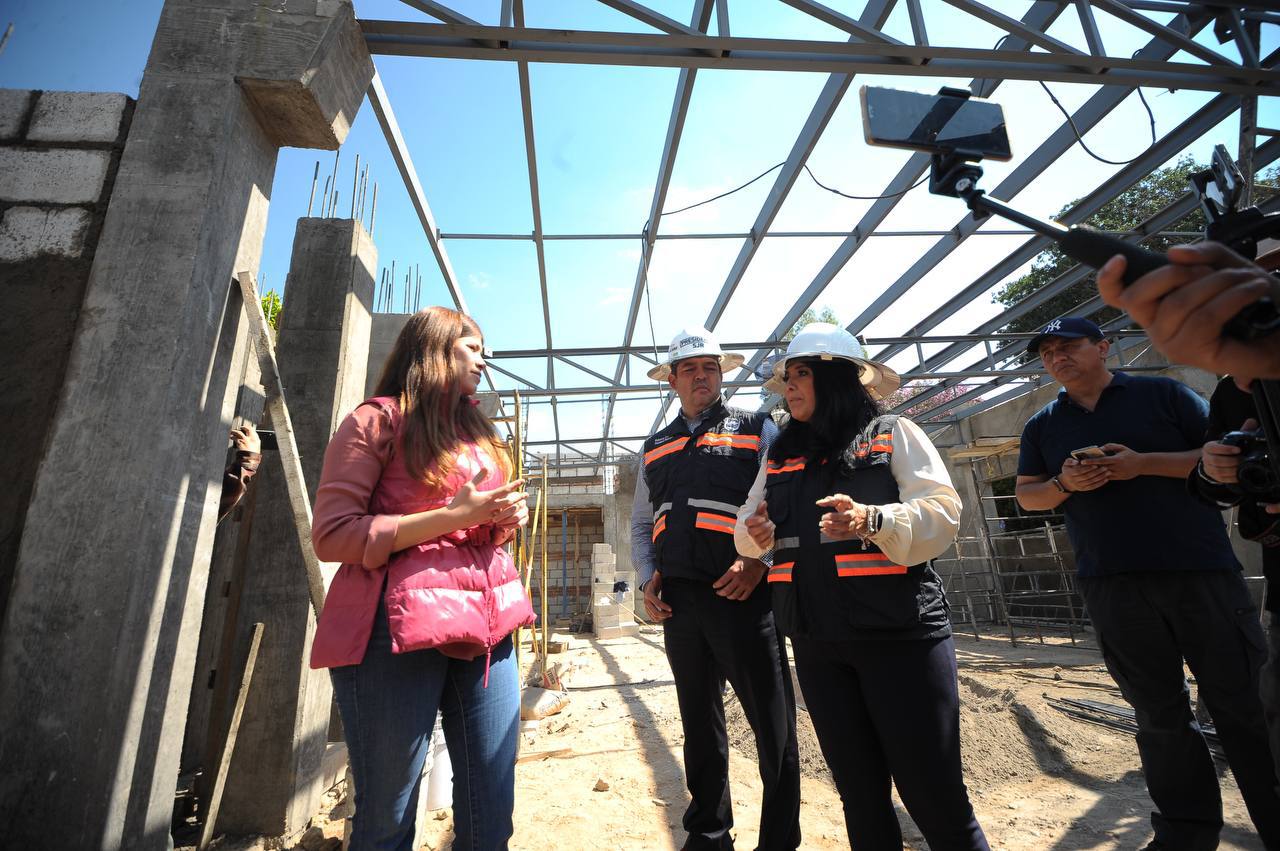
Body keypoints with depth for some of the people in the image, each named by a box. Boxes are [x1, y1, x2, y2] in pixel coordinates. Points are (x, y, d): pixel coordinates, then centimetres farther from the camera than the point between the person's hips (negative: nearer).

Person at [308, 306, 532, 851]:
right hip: (401, 626, -6)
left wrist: (506, 519, 5)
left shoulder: (476, 432, 19)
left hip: (486, 624, 6)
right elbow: (333, 535, -9)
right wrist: (452, 517, -16)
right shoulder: (378, 421, -1)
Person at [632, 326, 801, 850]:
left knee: (773, 727, 5)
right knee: (699, 724, 18)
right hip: (677, 600, 5)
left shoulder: (757, 430, 3)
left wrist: (760, 561, -18)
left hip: (741, 595, -4)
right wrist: (648, 578, 6)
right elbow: (641, 524, 20)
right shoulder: (656, 447, 15)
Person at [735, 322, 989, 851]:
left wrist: (872, 521, -26)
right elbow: (748, 525, 15)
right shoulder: (779, 457, 13)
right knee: (859, 792, 15)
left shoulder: (893, 434, 2)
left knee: (933, 794, 1)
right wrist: (756, 533, -8)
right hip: (817, 644, 4)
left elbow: (942, 512, -8)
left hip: (900, 634, -3)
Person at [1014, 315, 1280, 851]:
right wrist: (1064, 483, -8)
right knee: (1158, 713, 12)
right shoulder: (1043, 426, 11)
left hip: (1201, 571, -2)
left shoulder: (1163, 394, 5)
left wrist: (1145, 463, -15)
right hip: (1112, 586, 2)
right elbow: (1026, 495, 12)